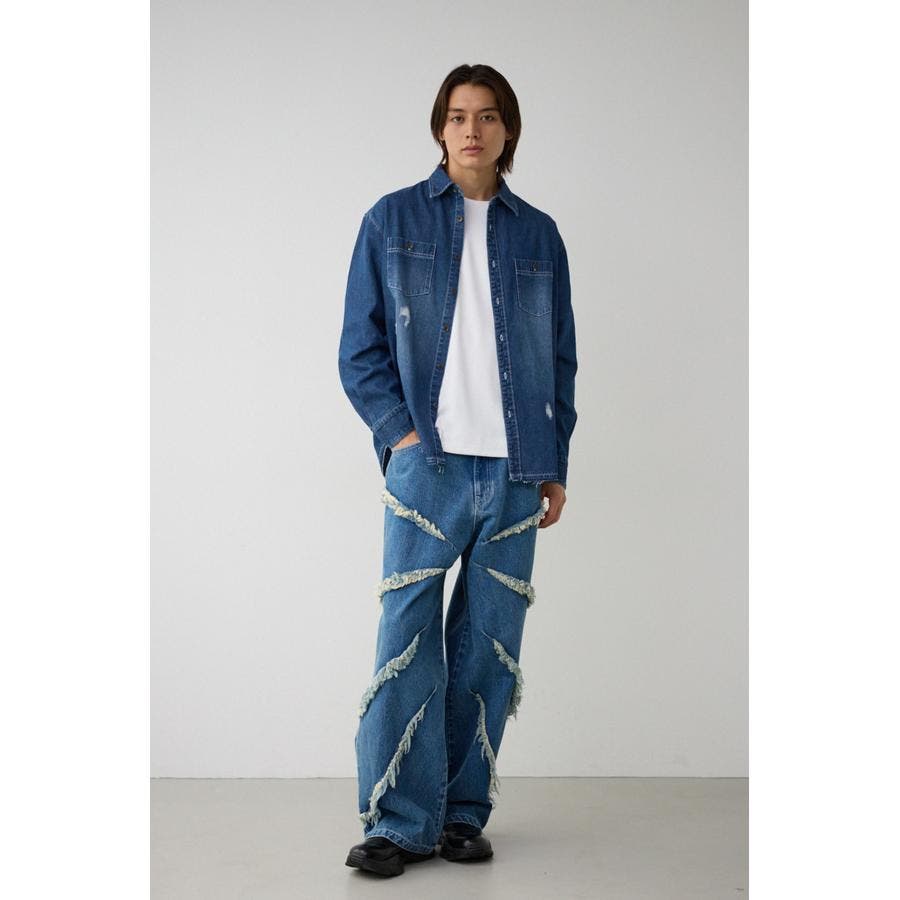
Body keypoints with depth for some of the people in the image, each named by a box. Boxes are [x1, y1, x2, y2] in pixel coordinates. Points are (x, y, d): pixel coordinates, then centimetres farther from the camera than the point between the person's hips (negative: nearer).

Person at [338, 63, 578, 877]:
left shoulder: (538, 234, 12)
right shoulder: (393, 221, 6)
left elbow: (561, 360, 14)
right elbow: (360, 349, 5)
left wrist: (556, 466, 8)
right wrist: (400, 431, -8)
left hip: (514, 475, 2)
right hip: (428, 467, -2)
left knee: (490, 651, 6)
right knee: (408, 644, -4)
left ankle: (465, 813, 18)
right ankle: (401, 821, 7)